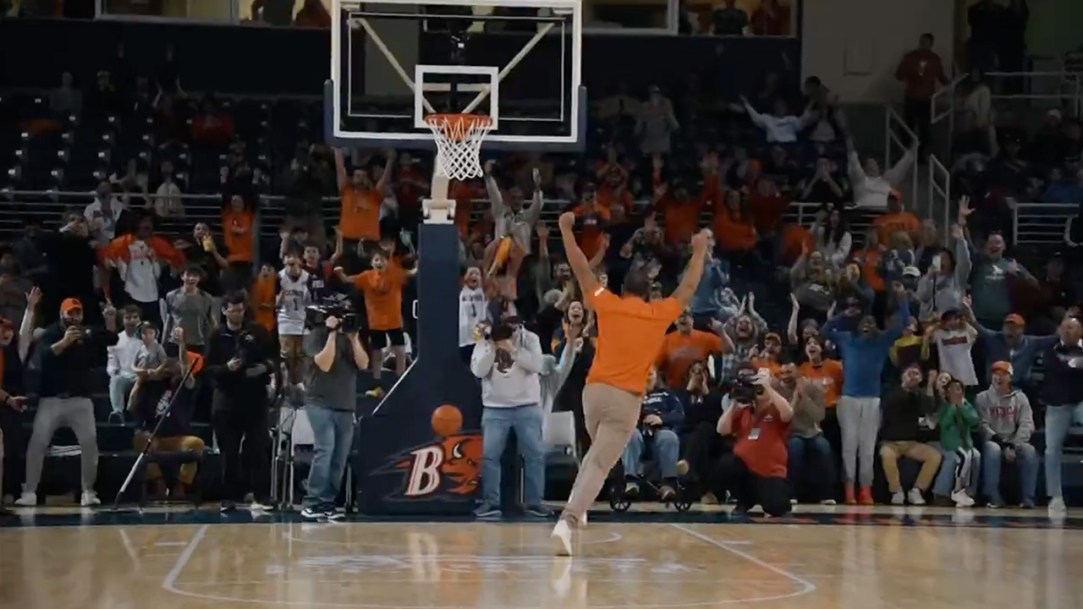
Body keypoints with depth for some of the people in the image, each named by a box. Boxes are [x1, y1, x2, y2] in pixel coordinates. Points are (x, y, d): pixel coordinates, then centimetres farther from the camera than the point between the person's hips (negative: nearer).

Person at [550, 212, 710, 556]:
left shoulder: (607, 305, 4)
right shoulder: (660, 314, 4)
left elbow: (581, 269, 11)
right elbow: (688, 288, 18)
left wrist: (566, 230, 20)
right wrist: (700, 251, 32)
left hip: (594, 391, 3)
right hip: (626, 399, -3)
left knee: (598, 451, 30)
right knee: (599, 465, -8)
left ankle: (575, 505, 21)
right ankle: (567, 521, -24)